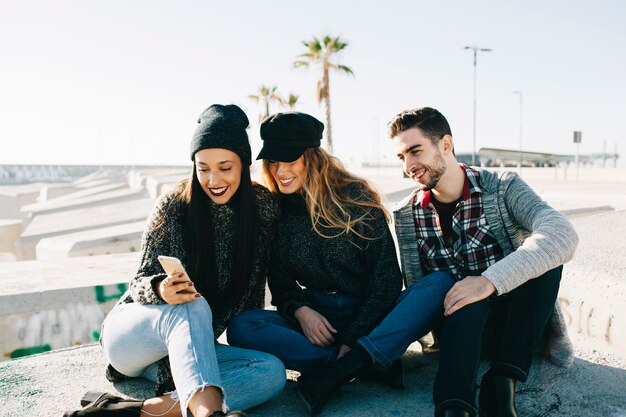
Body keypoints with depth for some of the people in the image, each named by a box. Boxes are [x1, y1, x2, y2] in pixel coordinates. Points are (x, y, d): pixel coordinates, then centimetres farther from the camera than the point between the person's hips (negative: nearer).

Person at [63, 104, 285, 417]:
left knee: (272, 372, -26)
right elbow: (141, 282, -8)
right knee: (191, 307, -37)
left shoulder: (263, 207, -4)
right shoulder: (174, 207, -9)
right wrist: (160, 289, -32)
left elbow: (252, 293, -1)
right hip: (129, 332, -3)